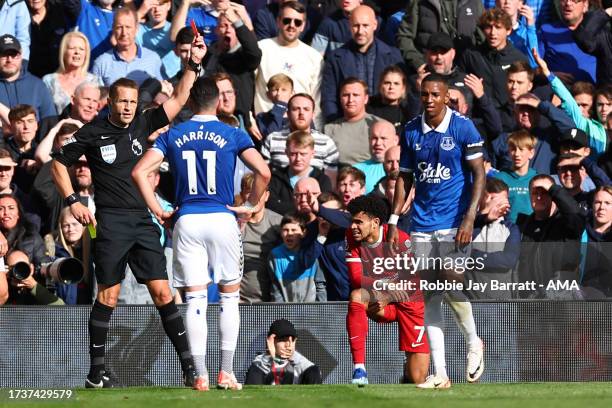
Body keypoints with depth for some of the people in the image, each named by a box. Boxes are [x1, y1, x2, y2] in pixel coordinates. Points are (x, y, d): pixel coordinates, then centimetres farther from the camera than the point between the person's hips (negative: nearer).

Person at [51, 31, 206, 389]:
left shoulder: (143, 125, 7)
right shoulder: (93, 133, -1)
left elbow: (178, 100, 5)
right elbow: (59, 164, 9)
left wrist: (194, 65, -5)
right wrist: (73, 201, 0)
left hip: (143, 221, 3)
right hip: (111, 222, -3)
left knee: (162, 292, -1)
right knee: (109, 295, -2)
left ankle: (189, 365, -2)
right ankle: (97, 372, 6)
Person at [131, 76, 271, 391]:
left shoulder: (172, 136, 6)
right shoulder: (233, 135, 1)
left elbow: (139, 172, -3)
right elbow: (263, 172, -12)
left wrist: (158, 211, 3)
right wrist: (252, 205, 2)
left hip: (186, 221, 1)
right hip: (222, 220, -1)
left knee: (195, 300, 2)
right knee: (229, 296, 10)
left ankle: (200, 375, -3)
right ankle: (226, 373, 5)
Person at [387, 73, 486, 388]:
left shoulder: (463, 127, -5)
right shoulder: (411, 131, 7)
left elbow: (479, 174, -6)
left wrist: (469, 218, -15)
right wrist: (394, 220, 7)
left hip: (453, 224, -4)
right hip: (422, 225, 4)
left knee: (452, 290, -14)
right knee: (428, 298, 1)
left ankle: (473, 342, 16)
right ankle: (439, 373, 4)